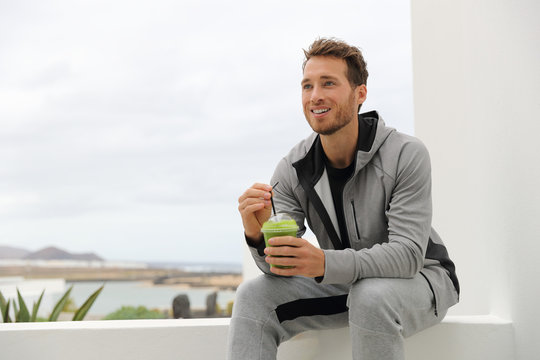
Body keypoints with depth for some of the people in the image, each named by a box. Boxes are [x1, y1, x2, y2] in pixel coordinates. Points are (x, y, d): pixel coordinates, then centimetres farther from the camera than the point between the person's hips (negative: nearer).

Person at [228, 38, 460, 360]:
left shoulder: (406, 155, -20)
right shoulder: (292, 170, -8)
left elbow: (408, 252, -28)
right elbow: (282, 269, -10)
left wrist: (325, 264, -44)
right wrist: (259, 236, -35)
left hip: (419, 279, -4)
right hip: (343, 282, 4)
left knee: (371, 297, -36)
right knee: (254, 295, -16)